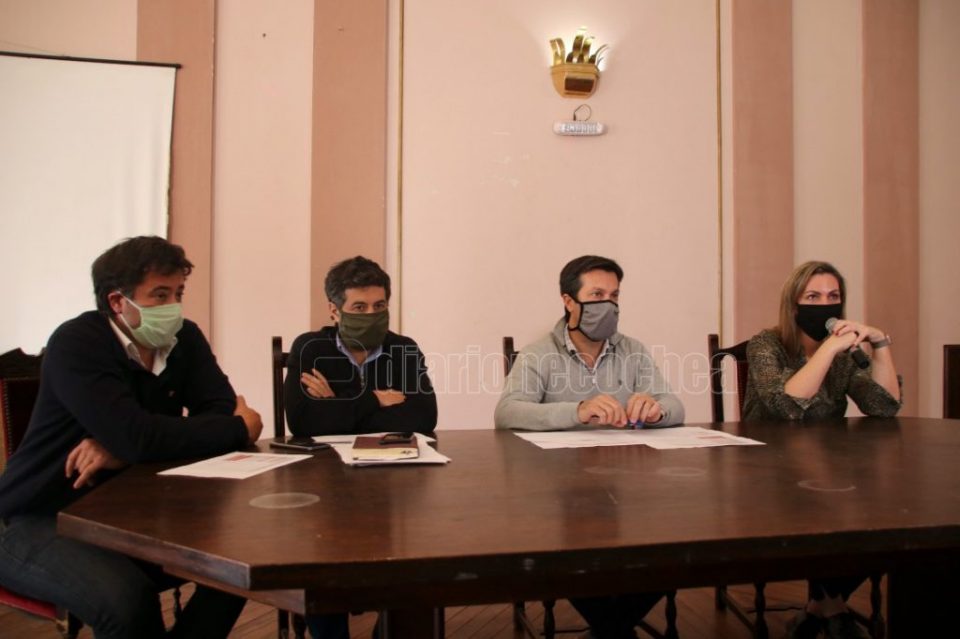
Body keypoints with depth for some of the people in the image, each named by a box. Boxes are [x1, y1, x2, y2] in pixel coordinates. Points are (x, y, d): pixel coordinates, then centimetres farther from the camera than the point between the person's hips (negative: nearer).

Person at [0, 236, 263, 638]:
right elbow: (137, 436, -32)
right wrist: (240, 429, -19)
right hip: (45, 520, -5)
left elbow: (222, 414, -11)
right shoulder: (76, 344, -19)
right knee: (126, 597, -32)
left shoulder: (185, 339, 0)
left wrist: (122, 453, -24)